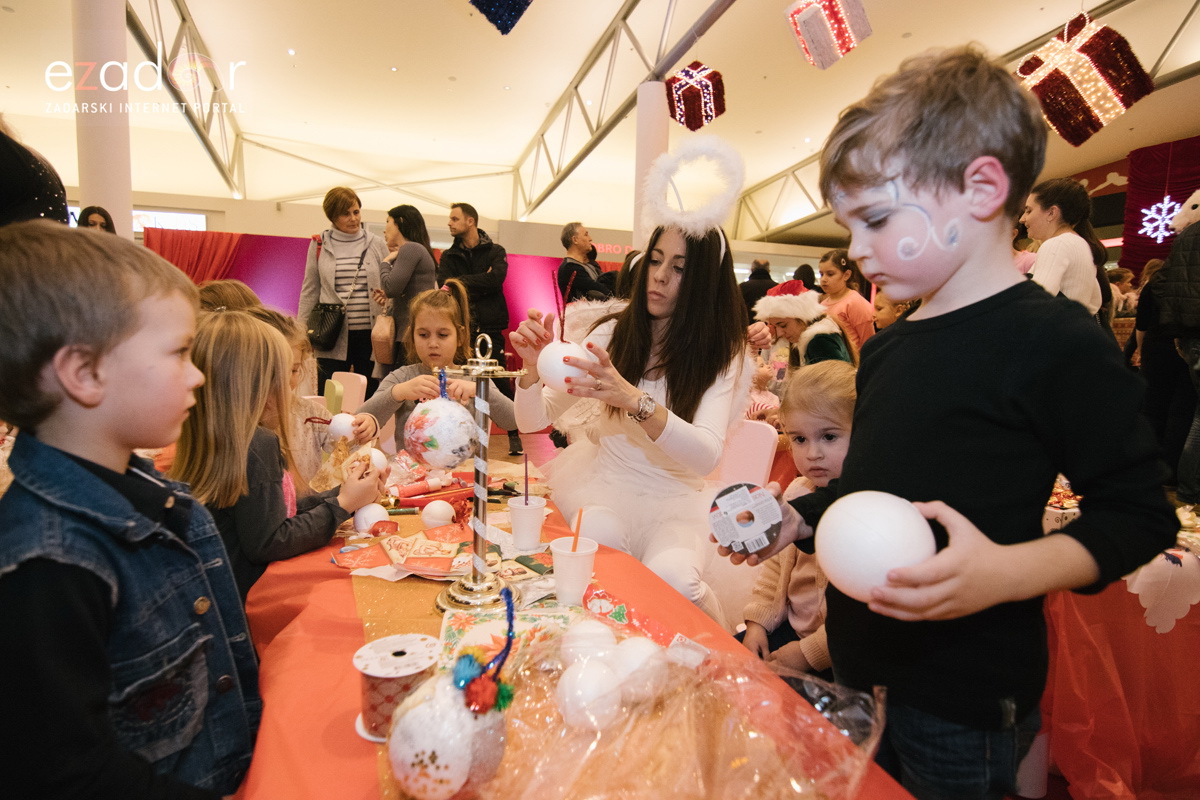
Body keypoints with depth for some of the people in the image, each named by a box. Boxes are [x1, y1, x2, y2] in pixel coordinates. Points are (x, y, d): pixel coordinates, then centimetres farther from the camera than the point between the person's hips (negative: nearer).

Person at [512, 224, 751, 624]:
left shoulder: (725, 356, -6)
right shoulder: (614, 334, 0)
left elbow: (706, 456, -23)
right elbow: (533, 421, -2)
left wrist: (633, 400, -39)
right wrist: (535, 367, -23)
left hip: (673, 501, -1)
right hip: (600, 485, 2)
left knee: (671, 580, -30)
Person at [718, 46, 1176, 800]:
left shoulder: (1055, 340, -16)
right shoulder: (887, 346, 7)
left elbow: (1138, 514, -14)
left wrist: (1006, 573, -28)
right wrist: (796, 519, 3)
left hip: (965, 697, -7)